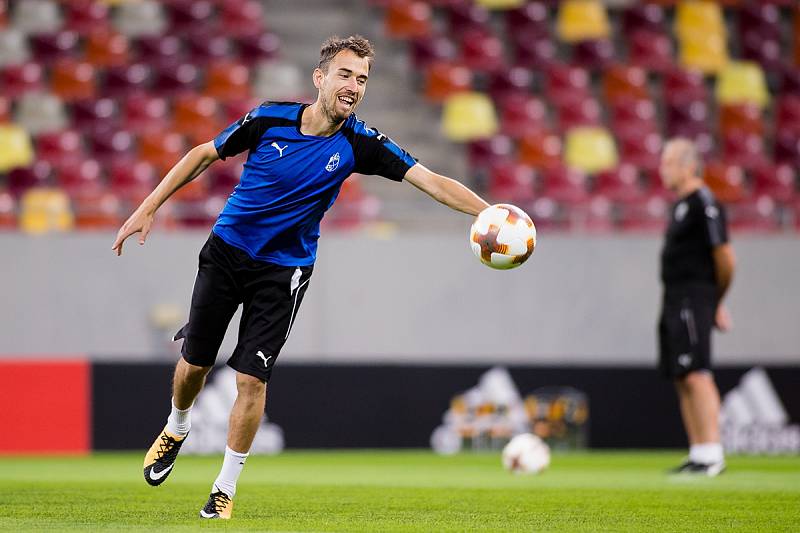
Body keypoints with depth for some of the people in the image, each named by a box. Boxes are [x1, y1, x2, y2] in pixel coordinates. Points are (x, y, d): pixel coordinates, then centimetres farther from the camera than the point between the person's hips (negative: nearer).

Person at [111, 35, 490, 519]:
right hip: (227, 249, 1)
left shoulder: (358, 143, -14)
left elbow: (432, 181, -18)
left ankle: (226, 488, 7)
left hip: (284, 270, -1)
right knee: (194, 362, 7)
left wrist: (490, 213, -32)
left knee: (252, 377, -8)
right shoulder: (270, 118, -14)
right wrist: (148, 208, -2)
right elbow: (204, 155, -1)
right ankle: (177, 429, 41)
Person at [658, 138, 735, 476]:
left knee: (696, 375, -15)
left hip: (693, 300, -10)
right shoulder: (681, 204, 18)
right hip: (675, 302, 10)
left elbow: (724, 256, -15)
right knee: (682, 380, 9)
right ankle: (698, 455, 11)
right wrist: (714, 303, 18)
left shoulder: (704, 204, -12)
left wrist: (717, 302, -3)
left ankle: (712, 454, -17)